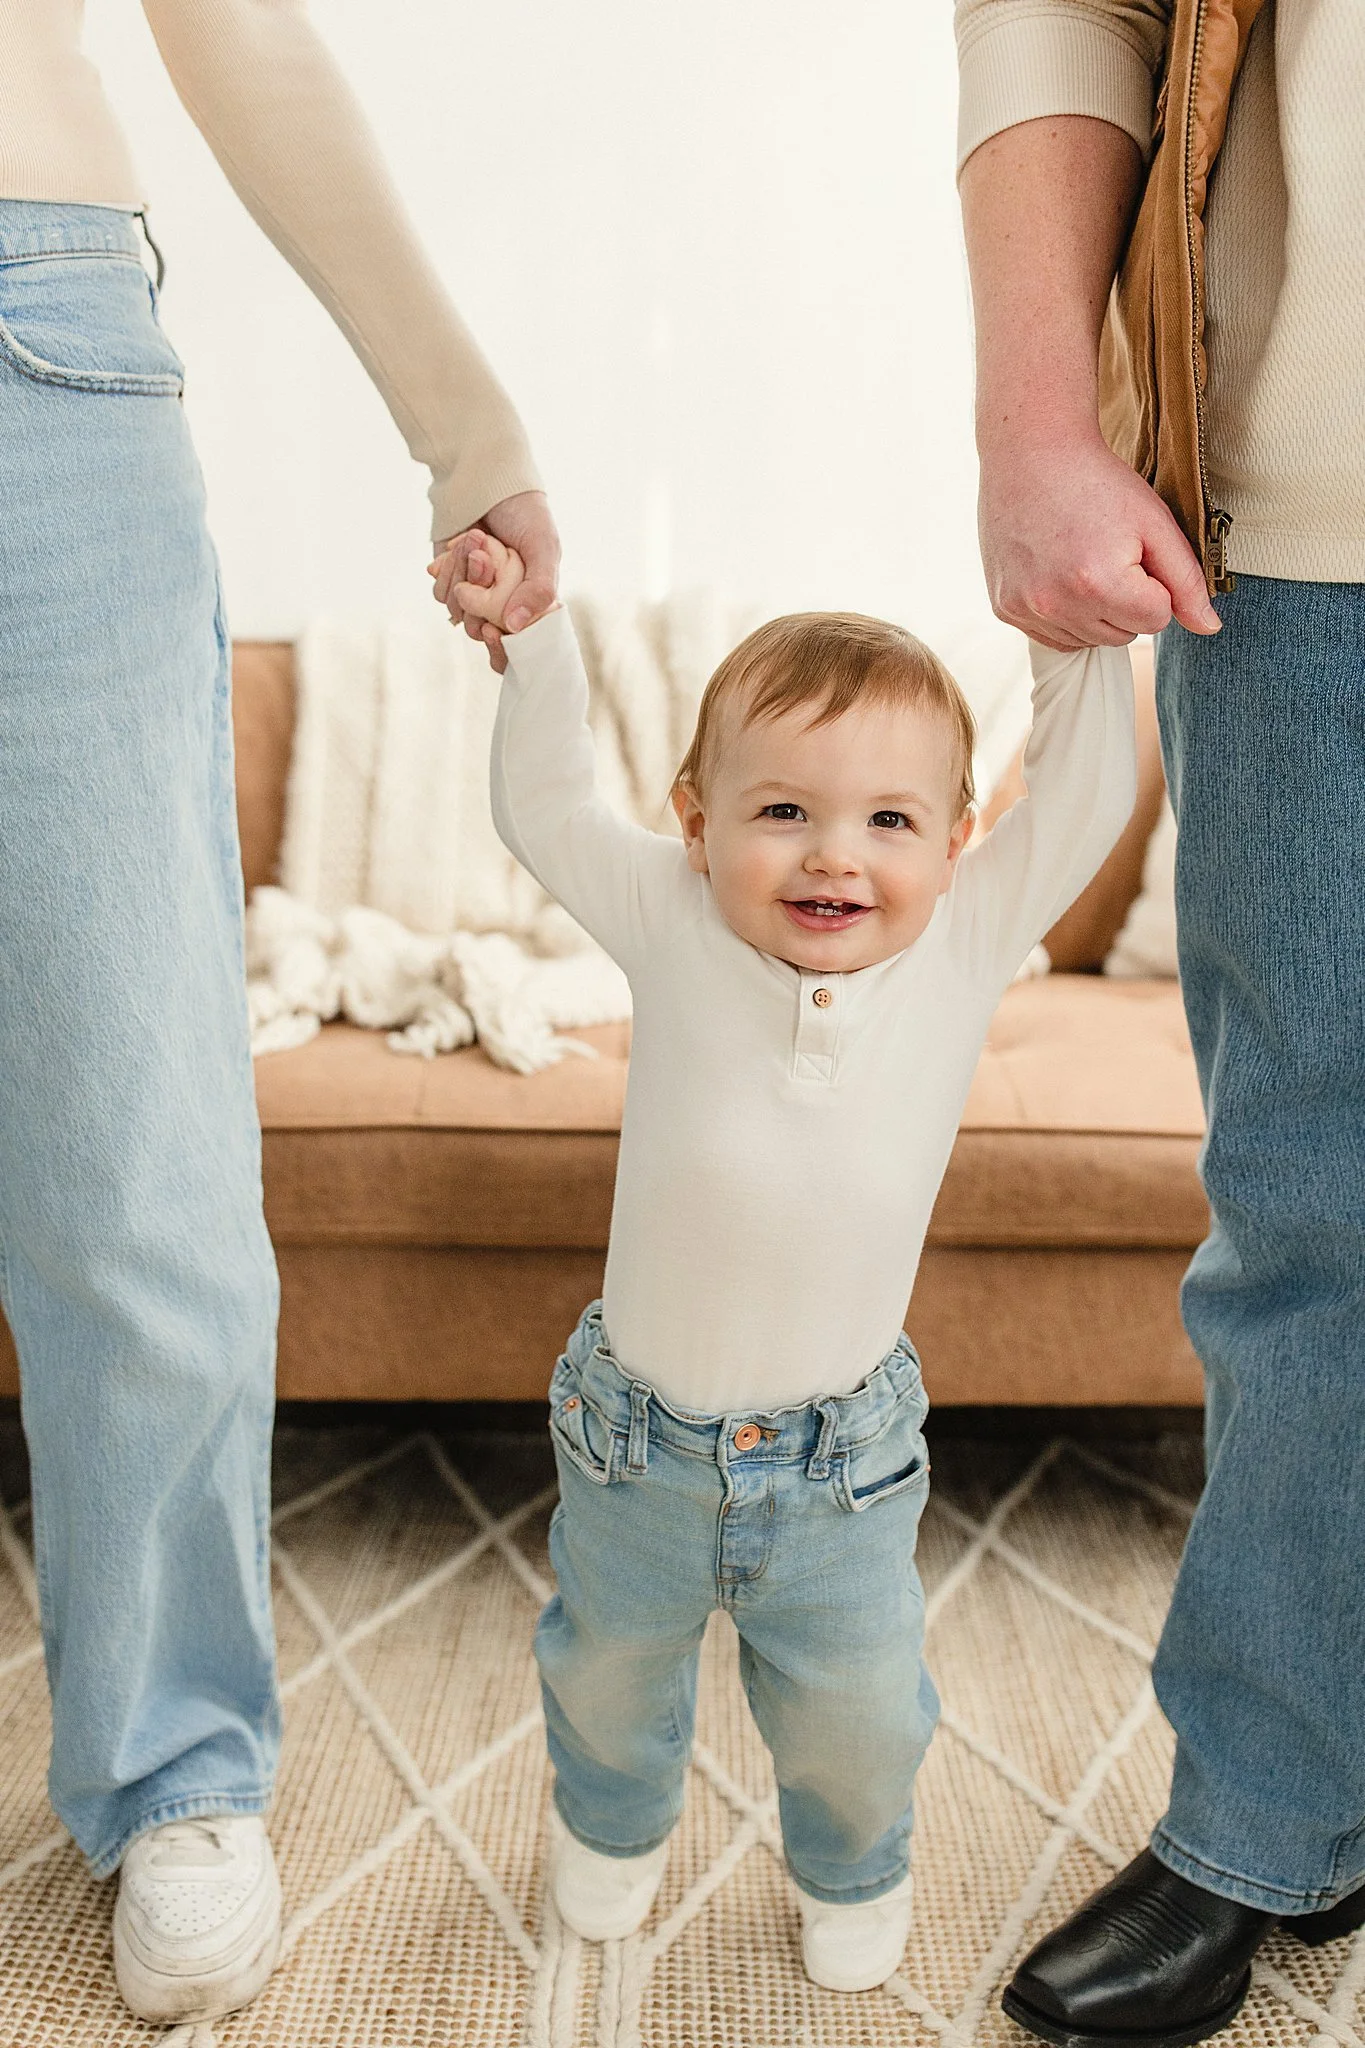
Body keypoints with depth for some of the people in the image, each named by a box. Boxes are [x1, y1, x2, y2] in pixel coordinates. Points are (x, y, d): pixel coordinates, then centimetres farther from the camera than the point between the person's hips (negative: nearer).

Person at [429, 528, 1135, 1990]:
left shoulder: (965, 948, -13)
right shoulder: (672, 928, -15)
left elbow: (1081, 805, -9)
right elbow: (544, 808, -4)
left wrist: (1079, 643, -15)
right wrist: (532, 636, -12)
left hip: (844, 1457, 0)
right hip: (636, 1435, 1)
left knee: (857, 1709, 15)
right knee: (609, 1667, 25)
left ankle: (853, 1872, 49)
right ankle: (614, 1827, 57)